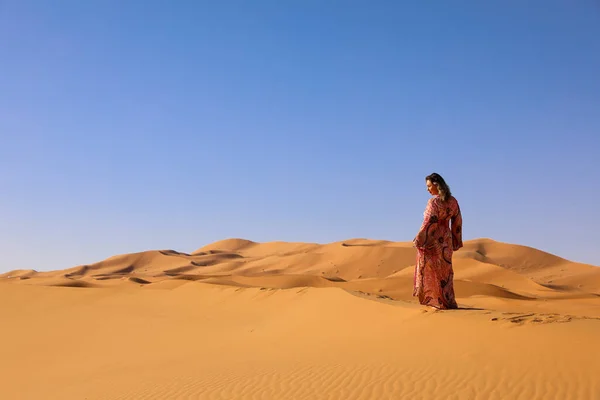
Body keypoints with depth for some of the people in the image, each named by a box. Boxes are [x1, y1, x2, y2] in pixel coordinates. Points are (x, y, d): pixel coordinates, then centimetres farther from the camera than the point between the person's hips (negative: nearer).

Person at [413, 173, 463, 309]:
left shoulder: (434, 201, -16)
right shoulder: (452, 201, 4)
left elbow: (429, 222, -18)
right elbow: (457, 222, 8)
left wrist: (419, 240, -11)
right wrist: (456, 241, 15)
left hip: (432, 240, -6)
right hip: (446, 240, 7)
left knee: (431, 272, 5)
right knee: (445, 271, 15)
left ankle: (433, 299, 9)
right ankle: (447, 300, 19)